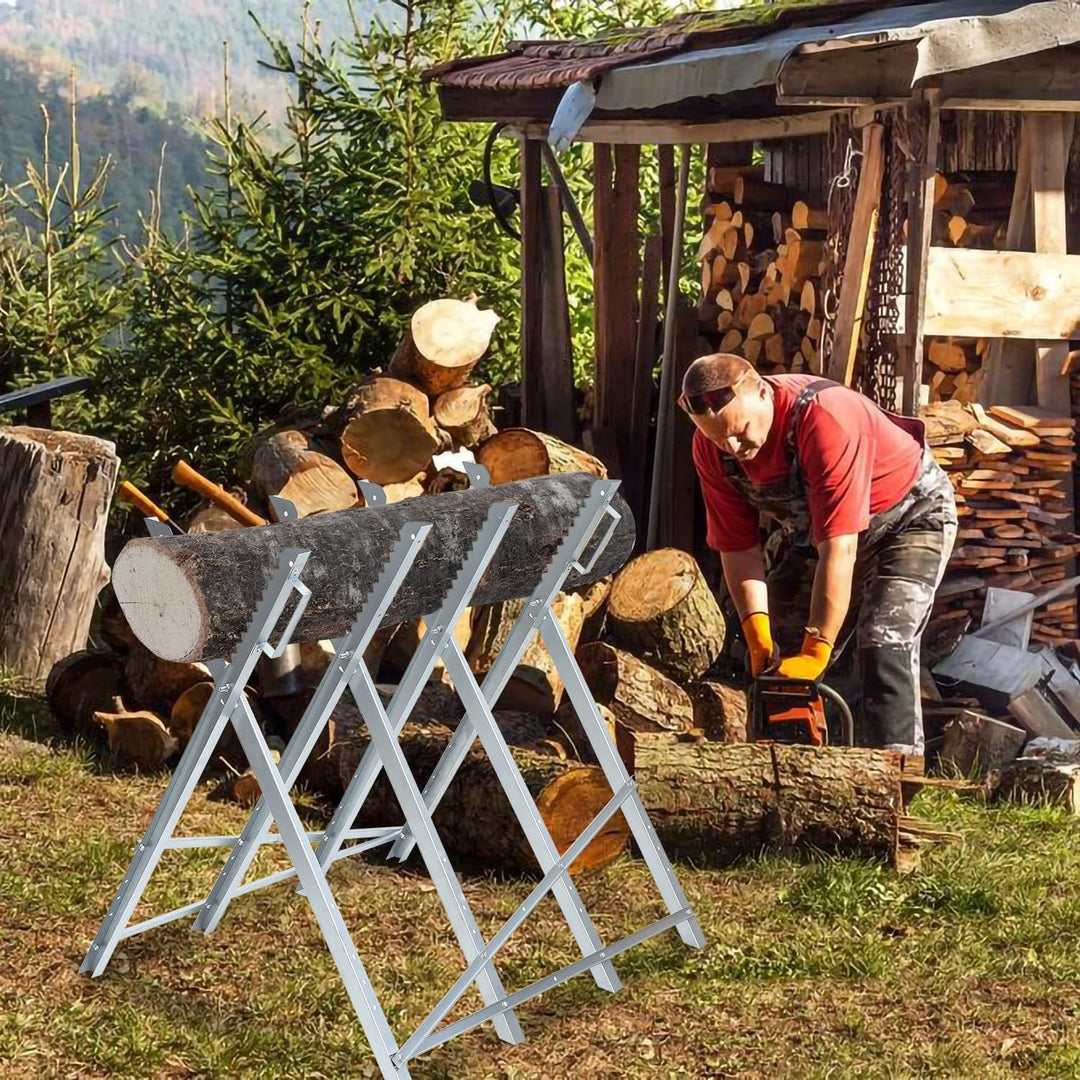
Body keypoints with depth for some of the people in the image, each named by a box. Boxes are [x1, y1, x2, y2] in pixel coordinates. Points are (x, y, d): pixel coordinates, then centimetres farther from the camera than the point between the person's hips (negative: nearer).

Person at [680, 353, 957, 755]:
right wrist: (760, 640, -25)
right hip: (809, 529, 7)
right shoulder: (711, 448, -19)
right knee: (776, 663, 2)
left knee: (884, 643, -24)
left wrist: (815, 653, -39)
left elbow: (839, 548, -40)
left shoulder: (827, 418, -40)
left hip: (909, 515, -7)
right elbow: (737, 549, -14)